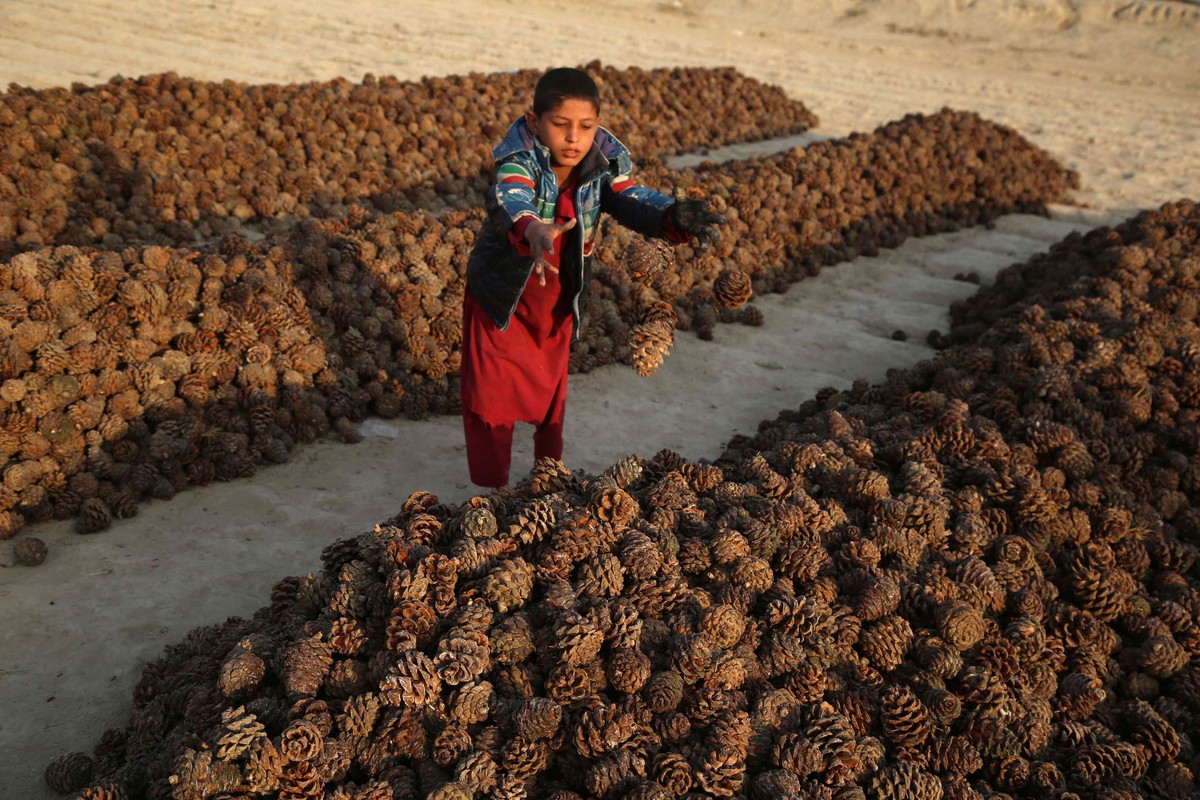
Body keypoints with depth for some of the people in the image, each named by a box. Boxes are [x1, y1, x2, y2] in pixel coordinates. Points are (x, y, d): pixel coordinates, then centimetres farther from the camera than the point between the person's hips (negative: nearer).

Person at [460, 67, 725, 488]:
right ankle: (491, 486, 19)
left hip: (558, 301, 4)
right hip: (502, 297, -4)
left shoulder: (604, 163, -15)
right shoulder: (519, 161, -27)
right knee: (492, 394, 2)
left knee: (551, 387, 20)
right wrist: (531, 231, -70)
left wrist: (674, 216, -51)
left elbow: (631, 198, -29)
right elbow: (511, 200, -47)